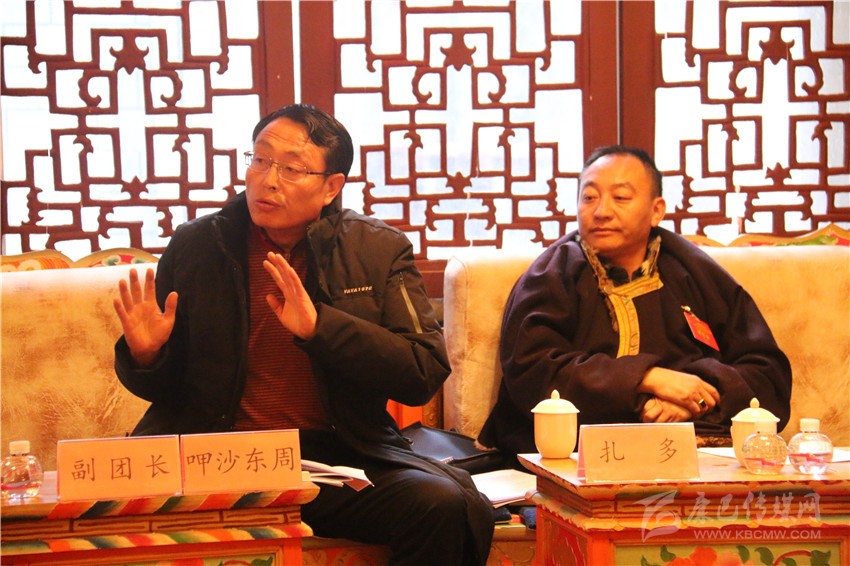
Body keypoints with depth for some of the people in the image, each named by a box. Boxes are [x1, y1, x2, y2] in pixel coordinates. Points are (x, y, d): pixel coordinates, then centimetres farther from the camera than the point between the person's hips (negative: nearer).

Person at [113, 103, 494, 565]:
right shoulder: (195, 246, 8)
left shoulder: (378, 250, 5)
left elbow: (425, 374, -6)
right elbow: (163, 387, 15)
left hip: (341, 455, 0)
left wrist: (321, 326, -17)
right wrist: (146, 356, -9)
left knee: (447, 507, -27)